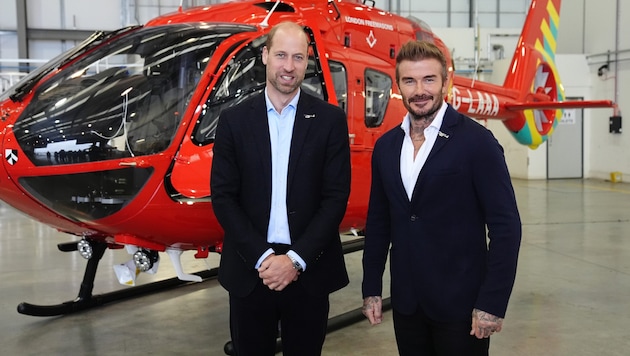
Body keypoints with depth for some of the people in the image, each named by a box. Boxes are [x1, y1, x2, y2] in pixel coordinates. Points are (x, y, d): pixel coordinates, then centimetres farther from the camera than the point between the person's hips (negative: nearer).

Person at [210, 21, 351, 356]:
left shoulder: (330, 119, -1)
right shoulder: (234, 120, 1)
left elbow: (336, 197, -5)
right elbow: (223, 197, -2)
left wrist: (296, 259, -12)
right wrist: (262, 257, -11)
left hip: (309, 271, 0)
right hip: (249, 269, 1)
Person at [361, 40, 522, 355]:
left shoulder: (476, 142, -11)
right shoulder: (385, 146, 5)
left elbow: (505, 225, -12)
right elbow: (378, 223, 10)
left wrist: (493, 303, -15)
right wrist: (371, 289, 8)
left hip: (461, 303, -4)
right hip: (406, 303, 5)